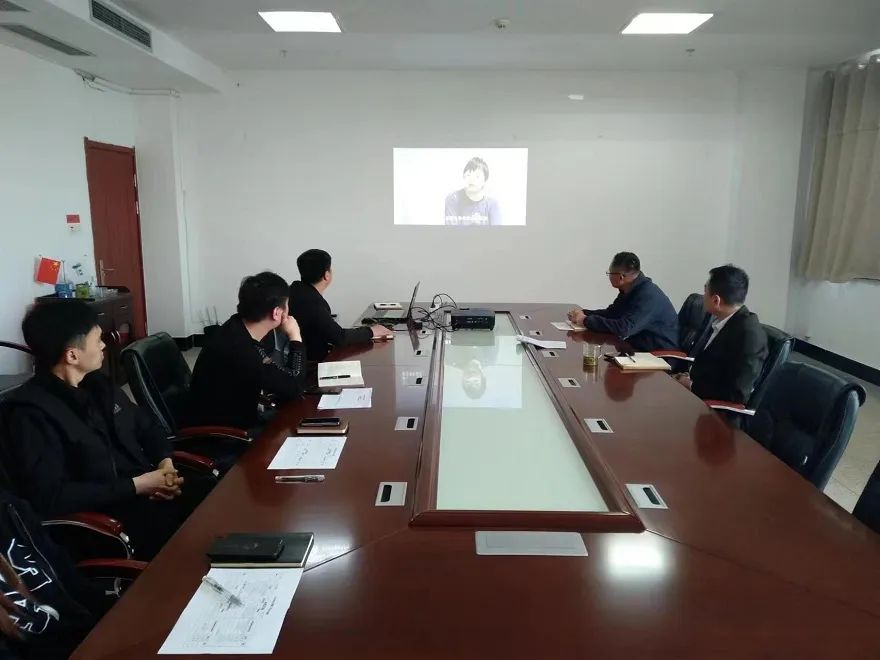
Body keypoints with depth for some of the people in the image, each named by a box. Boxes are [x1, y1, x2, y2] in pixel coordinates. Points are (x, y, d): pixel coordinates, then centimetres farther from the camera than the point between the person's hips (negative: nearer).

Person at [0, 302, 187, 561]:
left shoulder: (97, 384, 12)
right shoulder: (29, 413, -12)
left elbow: (146, 426, 20)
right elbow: (50, 497, -19)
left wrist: (165, 463, -1)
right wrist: (136, 486, -18)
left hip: (146, 488, 8)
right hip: (103, 519, -8)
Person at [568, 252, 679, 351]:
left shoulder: (648, 296, -25)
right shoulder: (630, 290, 5)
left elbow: (623, 328, -31)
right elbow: (610, 313, 15)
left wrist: (587, 321, -23)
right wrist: (584, 313, -2)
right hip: (642, 349, 8)